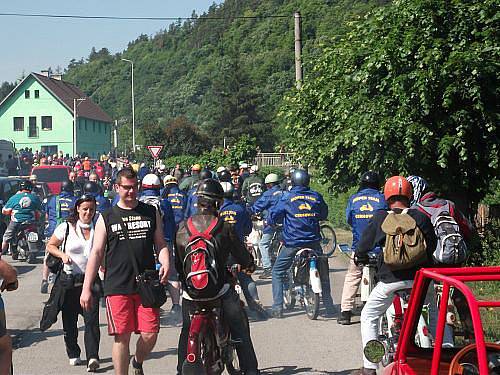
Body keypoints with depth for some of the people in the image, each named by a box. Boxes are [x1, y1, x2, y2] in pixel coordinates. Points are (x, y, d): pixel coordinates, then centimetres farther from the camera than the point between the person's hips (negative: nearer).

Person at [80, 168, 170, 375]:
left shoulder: (151, 213, 11)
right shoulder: (106, 218, 6)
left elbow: (161, 245, 14)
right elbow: (96, 253, 5)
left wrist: (165, 264, -8)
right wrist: (86, 288, 1)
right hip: (117, 287, -1)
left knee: (150, 335, 0)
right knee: (122, 337, -2)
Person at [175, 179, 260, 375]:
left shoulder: (182, 228, 0)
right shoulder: (225, 227, -8)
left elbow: (177, 261, 7)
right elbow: (240, 254, 0)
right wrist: (249, 264, 22)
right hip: (220, 290, -3)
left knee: (187, 332, 23)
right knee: (241, 331, 10)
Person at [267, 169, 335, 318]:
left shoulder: (286, 198, -5)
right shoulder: (316, 197, 4)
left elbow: (273, 216, -3)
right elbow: (324, 215, 17)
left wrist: (270, 222, 19)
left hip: (292, 243, -2)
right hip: (313, 242, 3)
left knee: (277, 272, 11)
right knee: (323, 273, 17)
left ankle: (277, 308, 1)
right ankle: (329, 307, 17)